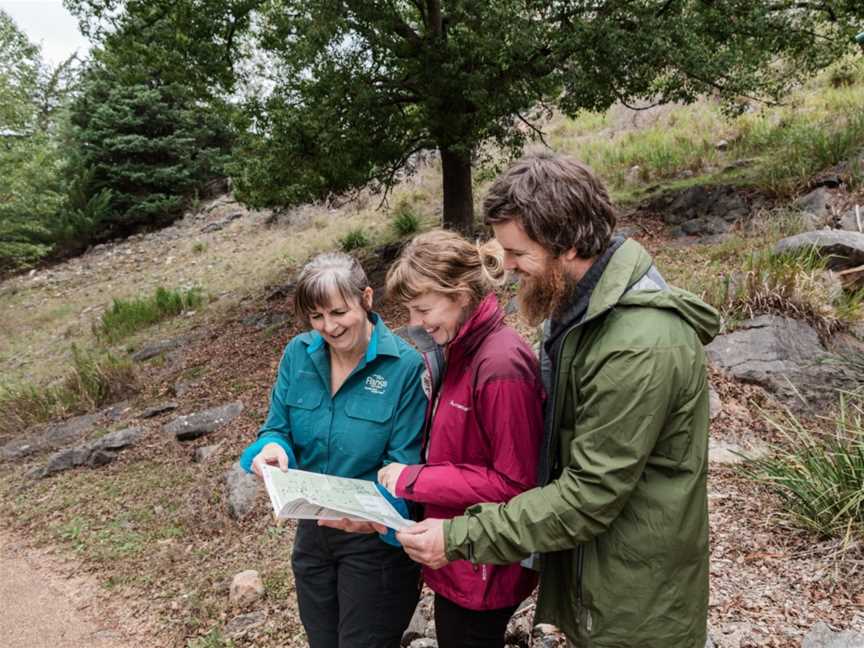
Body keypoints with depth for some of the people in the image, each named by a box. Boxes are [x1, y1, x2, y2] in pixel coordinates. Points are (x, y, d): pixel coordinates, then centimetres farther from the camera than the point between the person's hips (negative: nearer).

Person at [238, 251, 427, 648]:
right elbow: (278, 428, 1)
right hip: (313, 528, 5)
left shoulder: (406, 365, -20)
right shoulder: (298, 354, -5)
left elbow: (404, 464, -18)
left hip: (375, 537, -5)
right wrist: (272, 448, -23)